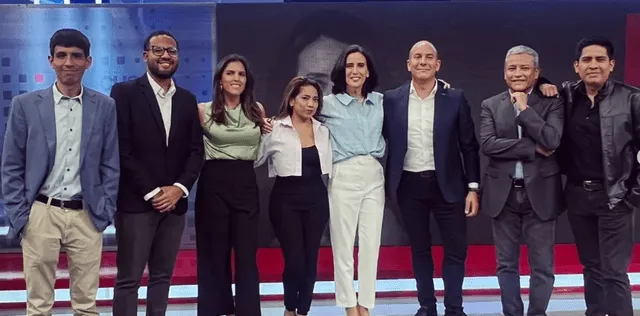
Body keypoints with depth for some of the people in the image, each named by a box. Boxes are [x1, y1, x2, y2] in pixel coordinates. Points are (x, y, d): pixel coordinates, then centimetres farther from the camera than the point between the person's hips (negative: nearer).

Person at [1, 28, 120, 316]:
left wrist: (105, 210, 0)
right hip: (40, 214, -1)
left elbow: (111, 164, 7)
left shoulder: (105, 106, 4)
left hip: (87, 216, 1)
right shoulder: (25, 105, 1)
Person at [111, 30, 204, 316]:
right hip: (136, 202, -4)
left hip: (173, 202, 5)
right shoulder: (124, 92, -2)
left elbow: (196, 150, 8)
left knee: (162, 276, 11)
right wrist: (151, 192, -12)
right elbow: (121, 149, -9)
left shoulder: (187, 99, 12)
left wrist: (179, 188, -8)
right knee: (129, 279, -1)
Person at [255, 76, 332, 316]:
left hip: (316, 197, 4)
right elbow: (255, 159, -5)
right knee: (295, 261, -6)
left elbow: (327, 167, 14)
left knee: (310, 261, 5)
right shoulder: (275, 129, -5)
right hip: (286, 198, -4)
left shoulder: (323, 131, 8)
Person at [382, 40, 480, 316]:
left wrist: (473, 188, -4)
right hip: (409, 185, 1)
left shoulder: (455, 98, -2)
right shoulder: (392, 99, 0)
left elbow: (469, 146, 0)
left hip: (447, 184, -1)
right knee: (419, 249, 12)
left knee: (456, 249, 3)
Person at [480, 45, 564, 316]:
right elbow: (487, 145, -10)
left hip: (539, 193, -1)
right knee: (507, 264, 10)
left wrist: (523, 109, -12)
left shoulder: (552, 104, 1)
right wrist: (532, 148, -14)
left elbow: (551, 141, -15)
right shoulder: (490, 106, 4)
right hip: (503, 194, 1)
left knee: (542, 266, 5)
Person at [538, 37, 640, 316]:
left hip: (614, 197, -4)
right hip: (577, 195, 4)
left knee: (614, 272, -4)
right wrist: (543, 84, -1)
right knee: (591, 266, 14)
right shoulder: (566, 94, 4)